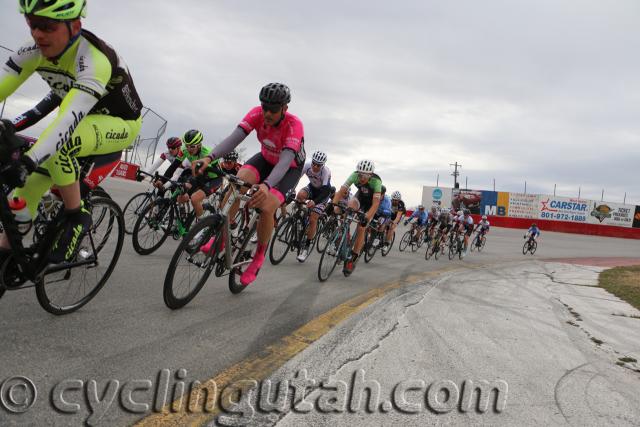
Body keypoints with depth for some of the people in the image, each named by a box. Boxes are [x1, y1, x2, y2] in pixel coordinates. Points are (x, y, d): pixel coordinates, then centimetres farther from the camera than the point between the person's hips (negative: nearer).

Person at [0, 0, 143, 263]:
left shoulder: (94, 60, -33)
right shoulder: (34, 50, -12)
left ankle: (77, 217, -15)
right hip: (85, 120, 7)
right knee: (30, 182, -3)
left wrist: (28, 160, -55)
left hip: (120, 125, -7)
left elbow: (70, 117, -45)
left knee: (57, 144, -34)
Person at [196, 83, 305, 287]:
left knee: (266, 208, -27)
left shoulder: (294, 125, -34)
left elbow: (285, 161, -47)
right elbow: (234, 137, -34)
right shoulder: (257, 114, -22)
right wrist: (209, 157, -52)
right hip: (266, 159, 4)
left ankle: (259, 256, -3)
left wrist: (266, 185, -65)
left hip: (290, 168, -4)